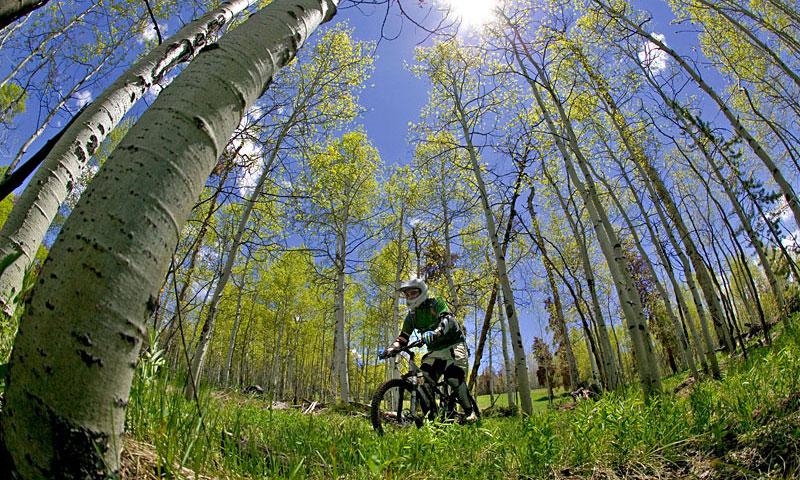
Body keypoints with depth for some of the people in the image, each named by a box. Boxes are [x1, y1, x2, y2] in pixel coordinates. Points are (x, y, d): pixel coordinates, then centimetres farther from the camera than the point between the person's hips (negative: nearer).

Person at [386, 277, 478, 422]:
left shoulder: (436, 303, -12)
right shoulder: (411, 316, 7)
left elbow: (447, 319, -31)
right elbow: (404, 336, 5)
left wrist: (435, 332, -52)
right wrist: (394, 347, -18)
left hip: (453, 345, -6)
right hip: (434, 351, 6)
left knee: (454, 378, -22)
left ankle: (470, 413, -3)